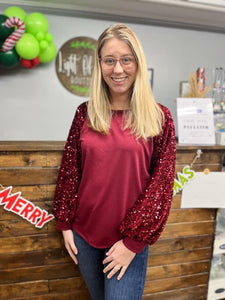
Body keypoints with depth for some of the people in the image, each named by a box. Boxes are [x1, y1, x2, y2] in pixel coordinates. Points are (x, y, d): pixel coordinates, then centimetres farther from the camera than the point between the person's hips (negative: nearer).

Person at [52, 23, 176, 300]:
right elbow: (69, 170, 3)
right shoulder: (85, 113, -1)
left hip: (130, 238, -3)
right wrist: (65, 223, 3)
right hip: (84, 234, 3)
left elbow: (161, 183, -9)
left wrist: (133, 241, -10)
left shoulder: (159, 118, -8)